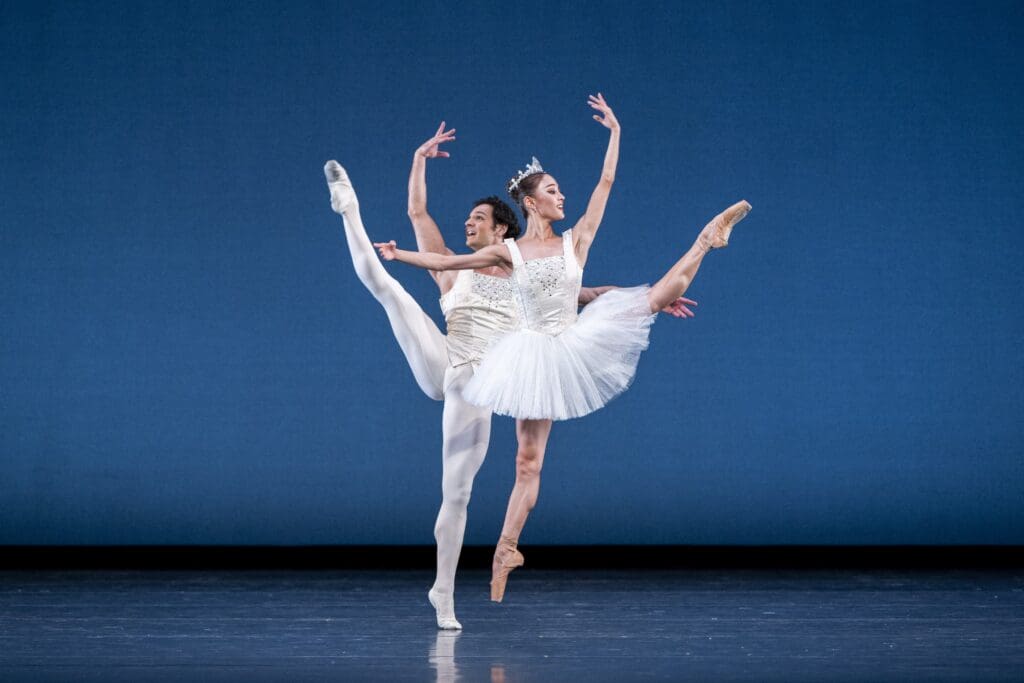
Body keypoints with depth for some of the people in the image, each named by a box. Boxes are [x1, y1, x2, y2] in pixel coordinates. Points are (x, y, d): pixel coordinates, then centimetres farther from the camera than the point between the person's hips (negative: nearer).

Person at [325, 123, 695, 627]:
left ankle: (443, 593, 6)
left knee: (456, 494, -1)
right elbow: (417, 213, 14)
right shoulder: (453, 271, 15)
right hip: (438, 370, 0)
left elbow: (587, 294, 18)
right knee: (384, 285, -16)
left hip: (475, 392, 0)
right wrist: (420, 160, 12)